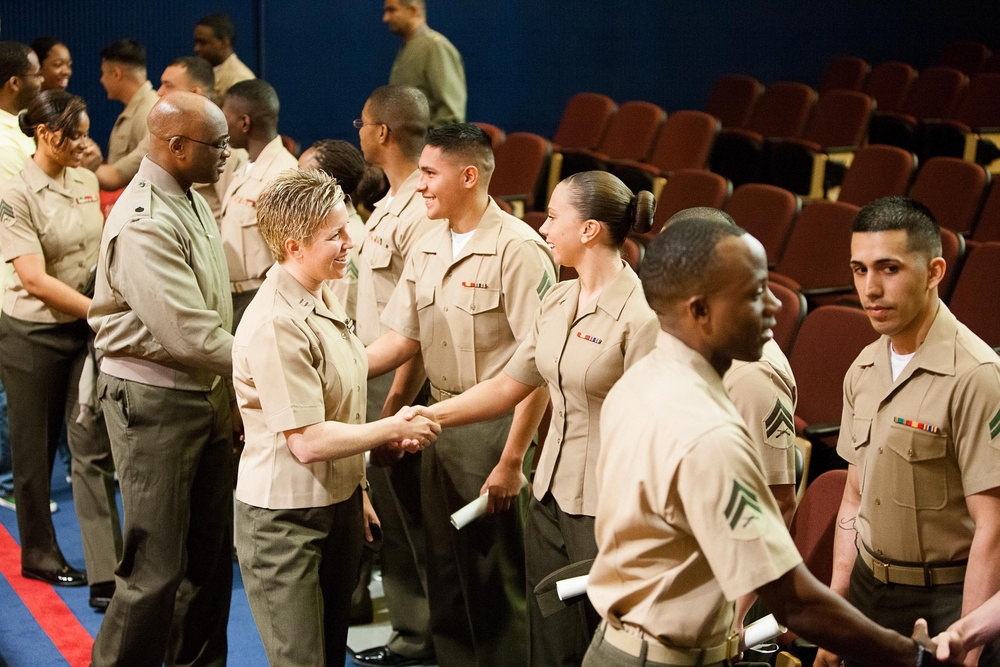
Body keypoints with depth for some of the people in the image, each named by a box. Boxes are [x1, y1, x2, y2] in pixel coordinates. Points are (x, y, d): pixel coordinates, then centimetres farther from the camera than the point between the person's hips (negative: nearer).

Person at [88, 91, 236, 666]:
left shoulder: (192, 202, 9)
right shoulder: (143, 223, -22)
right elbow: (188, 334, -25)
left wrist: (231, 388, 10)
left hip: (207, 393, 9)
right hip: (155, 401, -9)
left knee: (211, 552, 16)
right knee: (157, 568, -2)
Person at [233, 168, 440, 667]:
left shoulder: (323, 299, 5)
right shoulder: (276, 325, -25)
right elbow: (307, 441, -25)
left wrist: (356, 489, 11)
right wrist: (395, 429, -15)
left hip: (336, 506, 9)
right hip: (284, 520, -9)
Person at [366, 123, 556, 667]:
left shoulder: (517, 248, -15)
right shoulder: (427, 248, 9)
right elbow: (403, 337, 13)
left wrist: (513, 456, -20)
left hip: (494, 425, -7)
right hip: (439, 420, 7)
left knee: (495, 575, 1)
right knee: (444, 566, 16)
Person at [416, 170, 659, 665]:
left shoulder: (640, 315, -17)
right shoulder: (557, 301, 7)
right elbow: (509, 386, 14)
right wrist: (427, 416, 11)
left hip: (608, 512, -8)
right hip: (550, 499, 8)